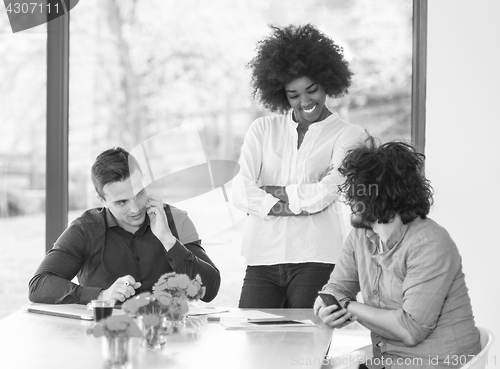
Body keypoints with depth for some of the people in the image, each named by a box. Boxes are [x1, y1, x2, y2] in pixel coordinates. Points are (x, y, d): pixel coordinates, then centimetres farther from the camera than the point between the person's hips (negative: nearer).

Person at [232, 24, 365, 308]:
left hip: (316, 260, -2)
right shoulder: (263, 130, 15)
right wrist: (295, 206, -9)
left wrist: (270, 190, 2)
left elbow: (326, 193, -6)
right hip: (263, 257, 3)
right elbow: (240, 193, 2)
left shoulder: (348, 136, 7)